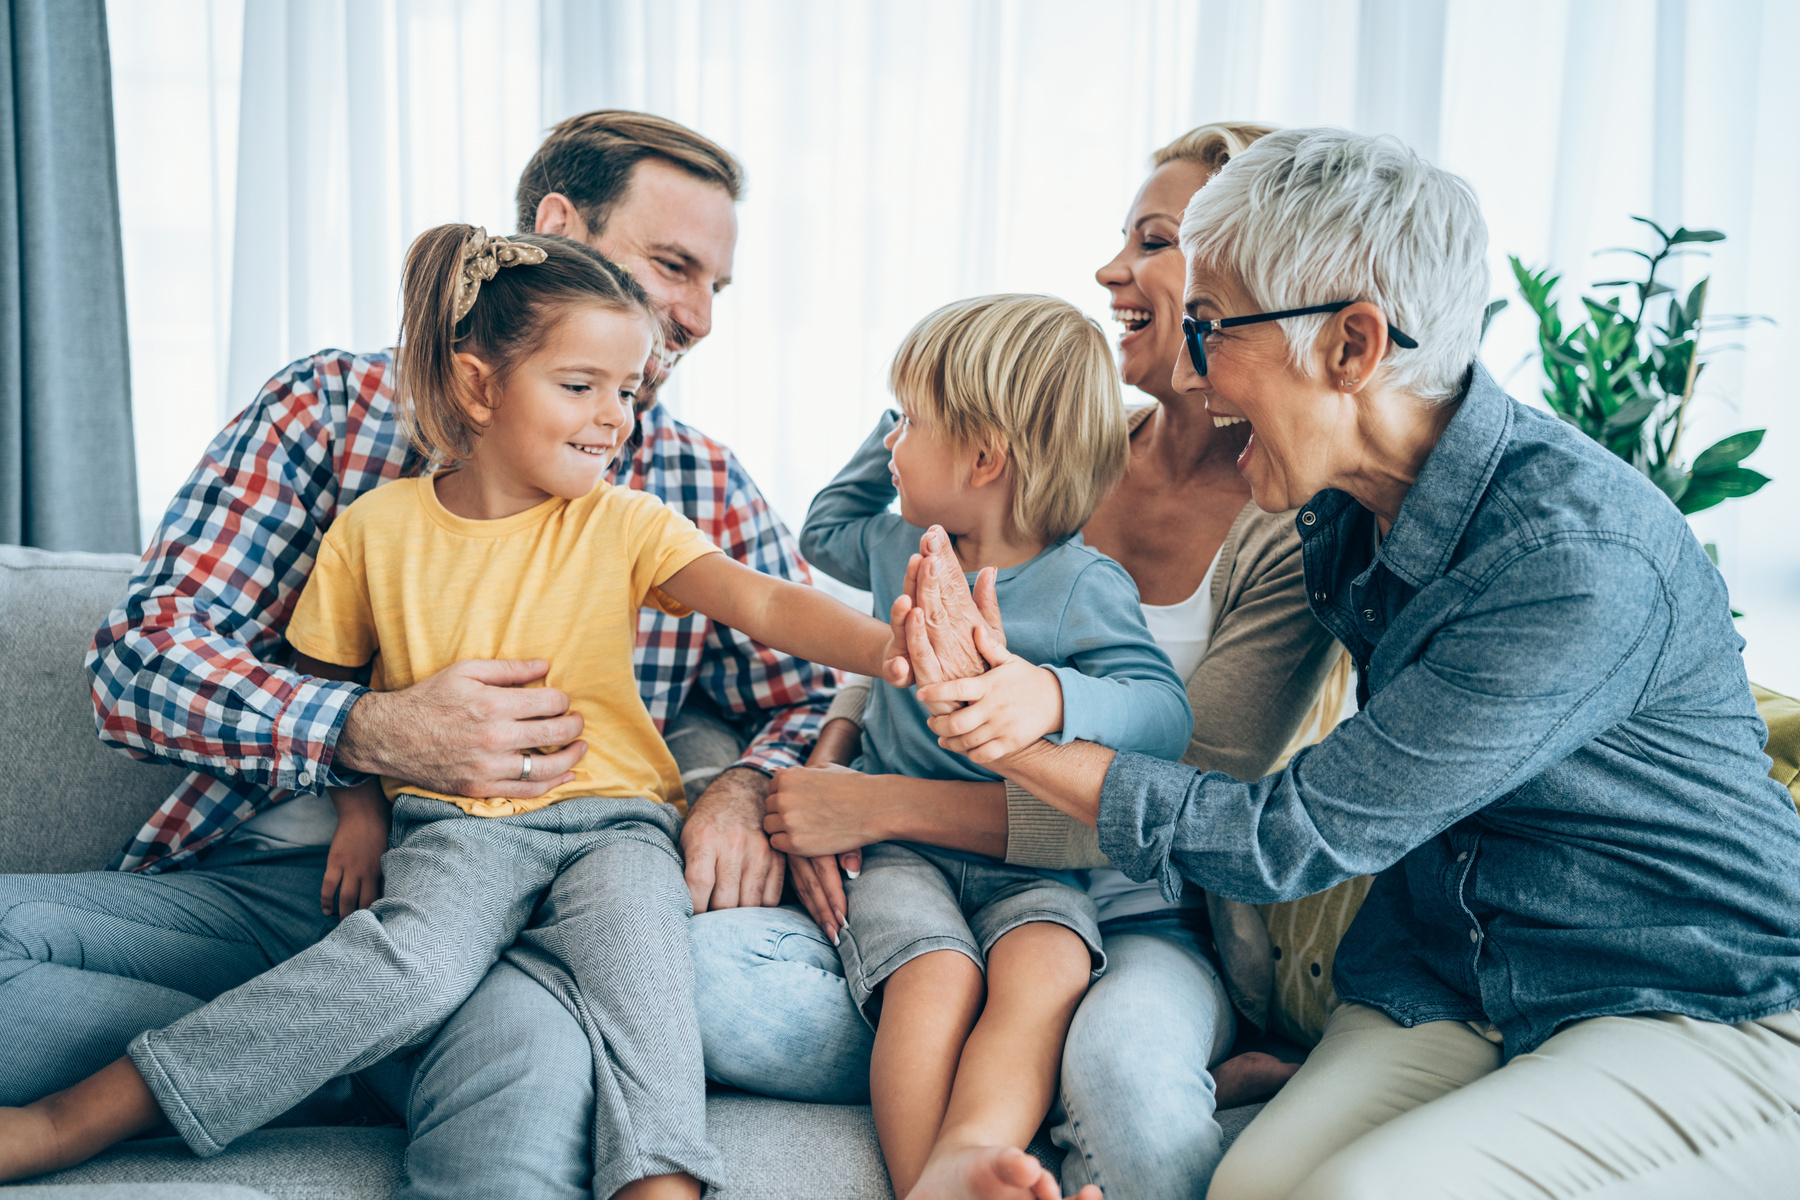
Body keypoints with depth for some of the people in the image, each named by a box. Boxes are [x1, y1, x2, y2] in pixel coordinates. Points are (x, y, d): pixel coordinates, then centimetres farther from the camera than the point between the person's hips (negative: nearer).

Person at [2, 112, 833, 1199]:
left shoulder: (708, 488, 14)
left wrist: (745, 786, -10)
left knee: (525, 1040, -37)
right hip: (267, 886, 2)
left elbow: (814, 700, 15)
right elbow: (141, 657, 0)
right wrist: (373, 732, -17)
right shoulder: (336, 403, 8)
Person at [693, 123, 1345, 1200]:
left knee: (1127, 1080, -41)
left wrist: (886, 806, -20)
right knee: (705, 972, -21)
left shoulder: (1294, 536, -9)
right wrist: (828, 768, -9)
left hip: (1147, 922, -6)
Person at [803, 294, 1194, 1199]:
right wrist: (907, 427, 26)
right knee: (938, 977, -30)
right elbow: (825, 531, 36)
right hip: (900, 842, 3)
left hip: (1028, 860, -2)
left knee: (1047, 972, -35)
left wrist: (1055, 696, -38)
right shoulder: (898, 545, 12)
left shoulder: (1085, 588, -7)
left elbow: (1164, 713, -18)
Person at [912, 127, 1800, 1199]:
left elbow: (1299, 838, -22)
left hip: (1712, 1017, -5)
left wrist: (1025, 741, -20)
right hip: (1445, 983, 6)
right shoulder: (1347, 509, -1)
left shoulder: (1583, 561, -26)